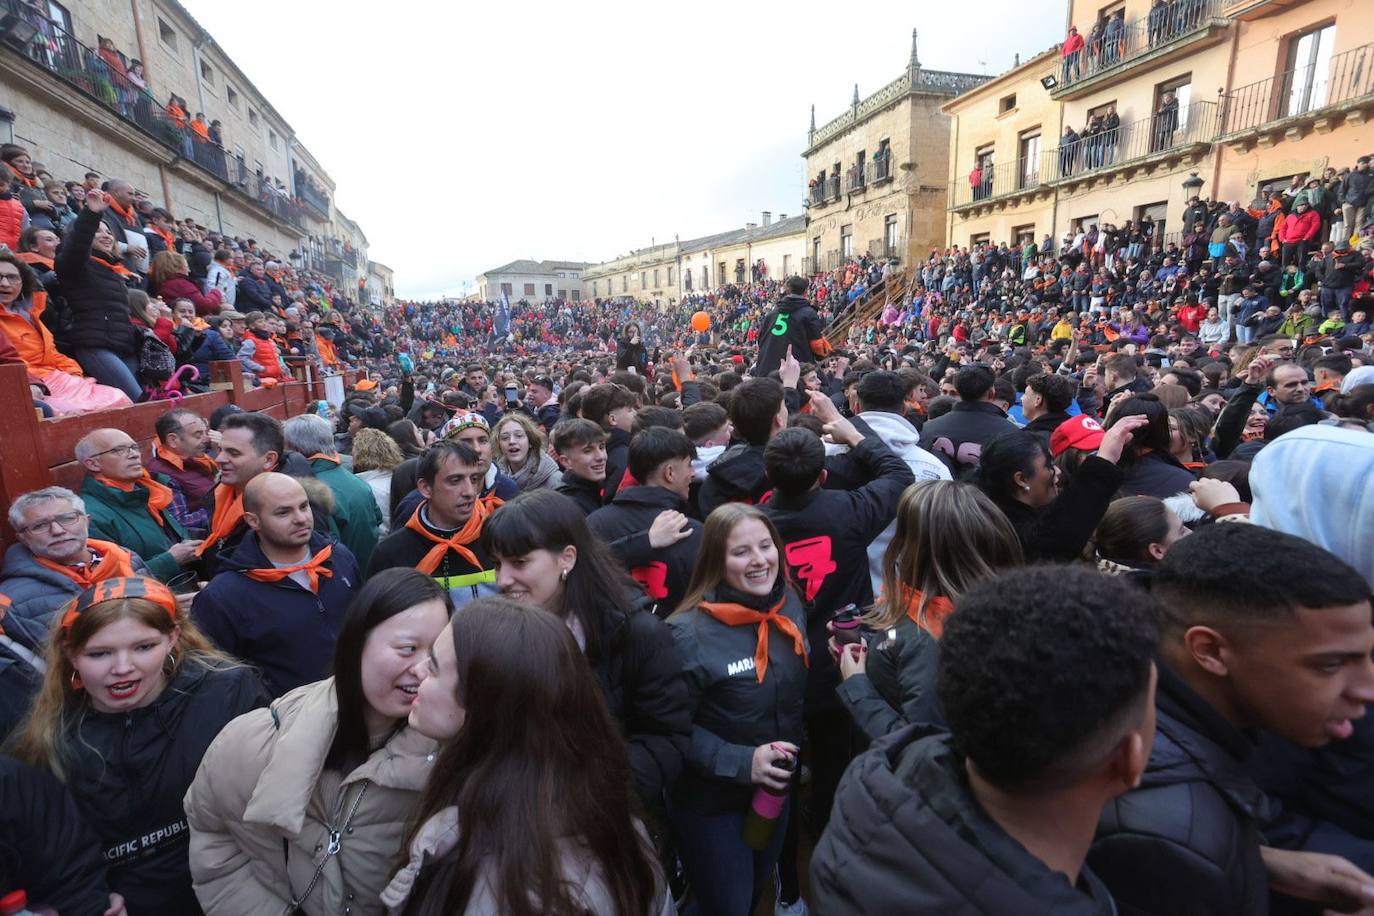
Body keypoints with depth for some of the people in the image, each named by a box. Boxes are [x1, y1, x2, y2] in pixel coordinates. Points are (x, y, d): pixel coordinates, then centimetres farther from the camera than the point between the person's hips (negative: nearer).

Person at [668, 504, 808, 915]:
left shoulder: (791, 608, -7)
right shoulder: (689, 632, -27)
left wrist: (792, 755, -3)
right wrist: (741, 762, -26)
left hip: (775, 792, 6)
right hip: (709, 803, -6)